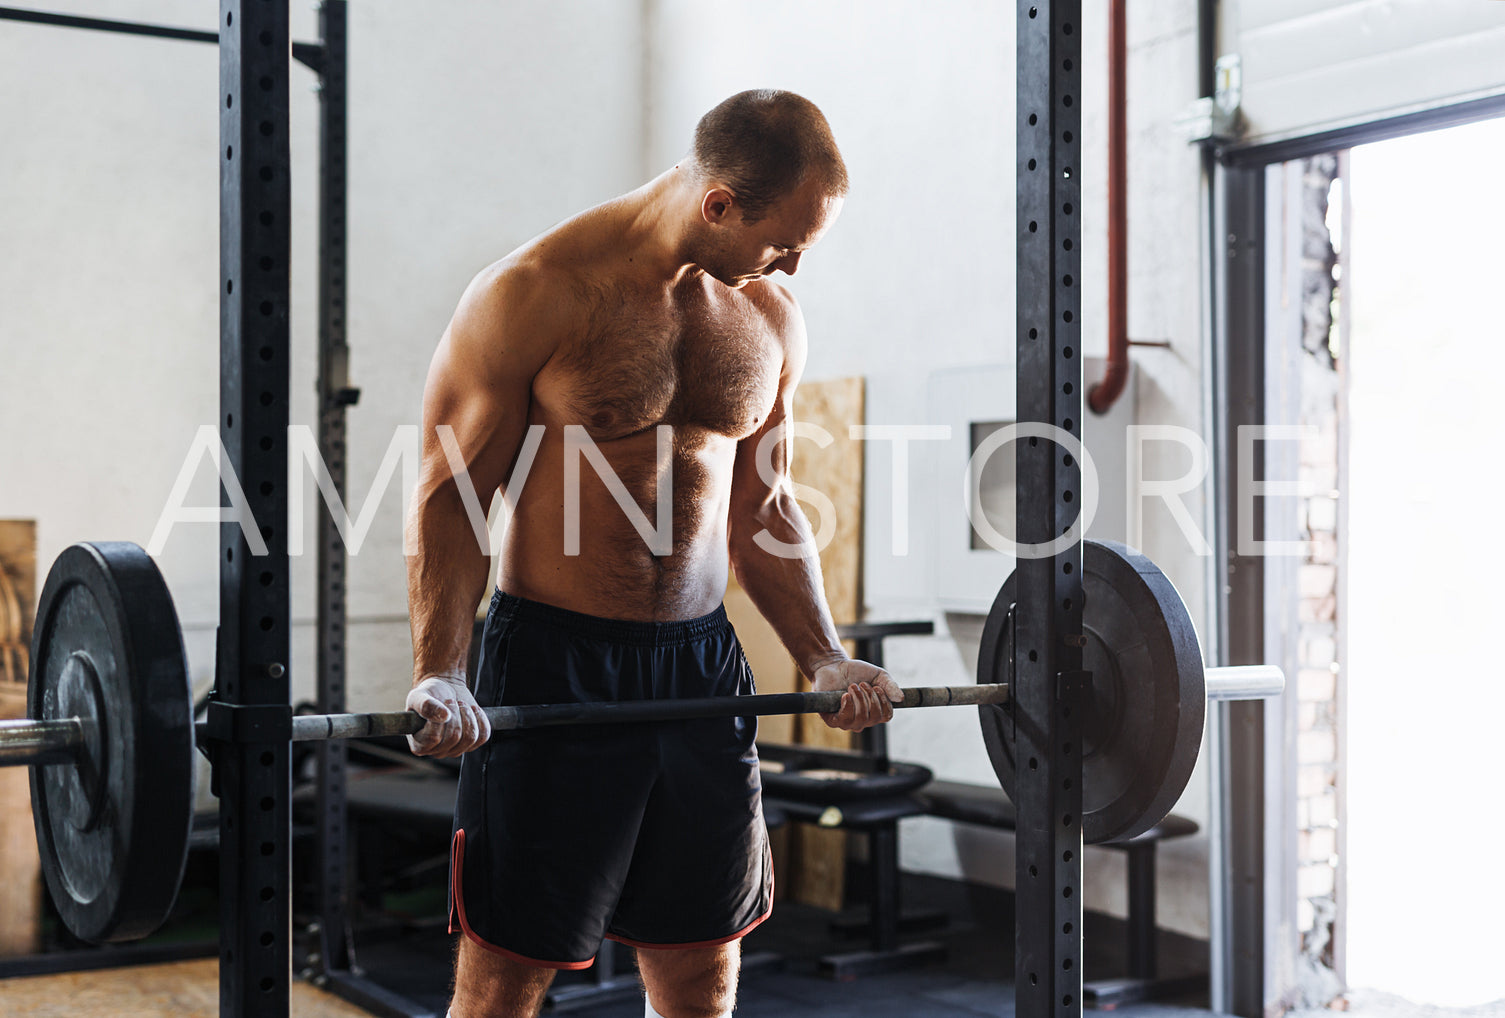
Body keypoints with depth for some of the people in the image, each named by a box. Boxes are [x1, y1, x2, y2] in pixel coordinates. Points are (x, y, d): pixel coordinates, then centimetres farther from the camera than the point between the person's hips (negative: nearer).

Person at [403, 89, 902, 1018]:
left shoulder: (772, 319, 6)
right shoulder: (536, 295, -13)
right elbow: (451, 496, -10)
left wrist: (827, 659, 6)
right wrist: (438, 676, -21)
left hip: (703, 663, 6)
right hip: (553, 663, -5)